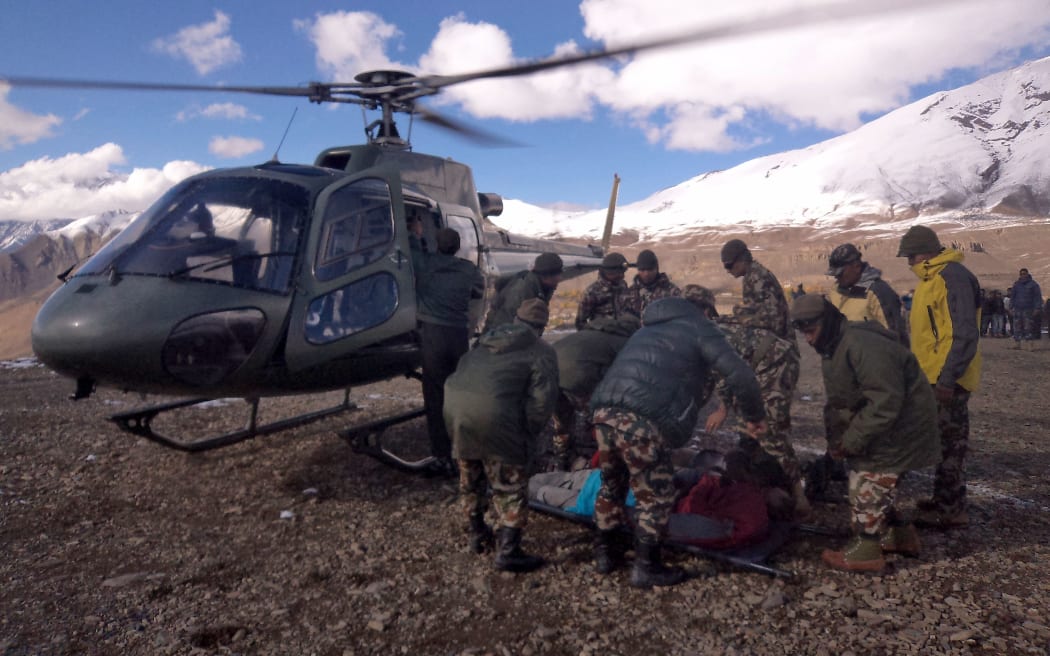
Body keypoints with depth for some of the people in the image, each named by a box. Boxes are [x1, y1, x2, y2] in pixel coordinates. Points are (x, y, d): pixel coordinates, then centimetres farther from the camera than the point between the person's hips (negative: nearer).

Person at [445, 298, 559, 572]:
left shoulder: (489, 340, 28)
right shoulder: (542, 352, 8)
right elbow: (542, 399, -5)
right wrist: (527, 434, 7)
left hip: (453, 403, 7)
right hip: (492, 413, -7)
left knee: (470, 476, 24)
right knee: (509, 485, 8)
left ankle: (477, 534, 40)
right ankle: (508, 552, 13)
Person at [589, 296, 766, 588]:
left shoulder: (646, 329, 34)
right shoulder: (699, 329, 14)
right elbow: (740, 376, 3)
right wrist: (754, 416, 18)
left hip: (604, 409, 7)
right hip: (642, 420, -7)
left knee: (612, 484, 25)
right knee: (656, 495, 10)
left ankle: (604, 553, 37)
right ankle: (646, 567, 20)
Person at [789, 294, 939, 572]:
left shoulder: (863, 346, -29)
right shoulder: (832, 350, 5)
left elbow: (885, 402, -32)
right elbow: (838, 401, 13)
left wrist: (852, 440, -26)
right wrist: (838, 436, 1)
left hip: (899, 428, -10)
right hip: (878, 426, 10)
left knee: (869, 486, -7)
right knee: (877, 486, 19)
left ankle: (865, 550, 4)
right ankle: (900, 535, 35)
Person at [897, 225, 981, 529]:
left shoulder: (953, 277, -17)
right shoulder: (931, 278, 14)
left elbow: (965, 334, -23)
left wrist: (948, 377, -24)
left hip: (947, 380, -10)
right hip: (934, 377, 10)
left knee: (949, 444, -2)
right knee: (942, 442, 17)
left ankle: (952, 510, 6)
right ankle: (943, 498, 28)